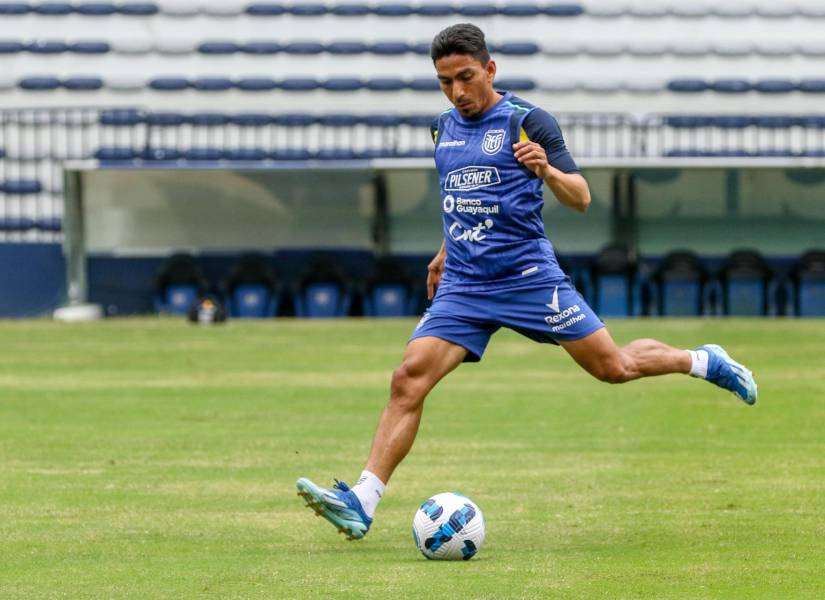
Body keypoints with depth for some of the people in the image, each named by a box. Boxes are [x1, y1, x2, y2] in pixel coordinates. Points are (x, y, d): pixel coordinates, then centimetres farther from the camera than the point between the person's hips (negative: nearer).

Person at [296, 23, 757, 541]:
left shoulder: (527, 122, -7)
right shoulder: (446, 128, 12)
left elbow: (581, 198, -11)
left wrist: (547, 171, -30)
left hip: (528, 276, -4)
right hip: (463, 285, 4)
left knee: (614, 366, 0)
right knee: (409, 380, -13)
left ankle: (704, 362, 29)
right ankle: (362, 503, -18)